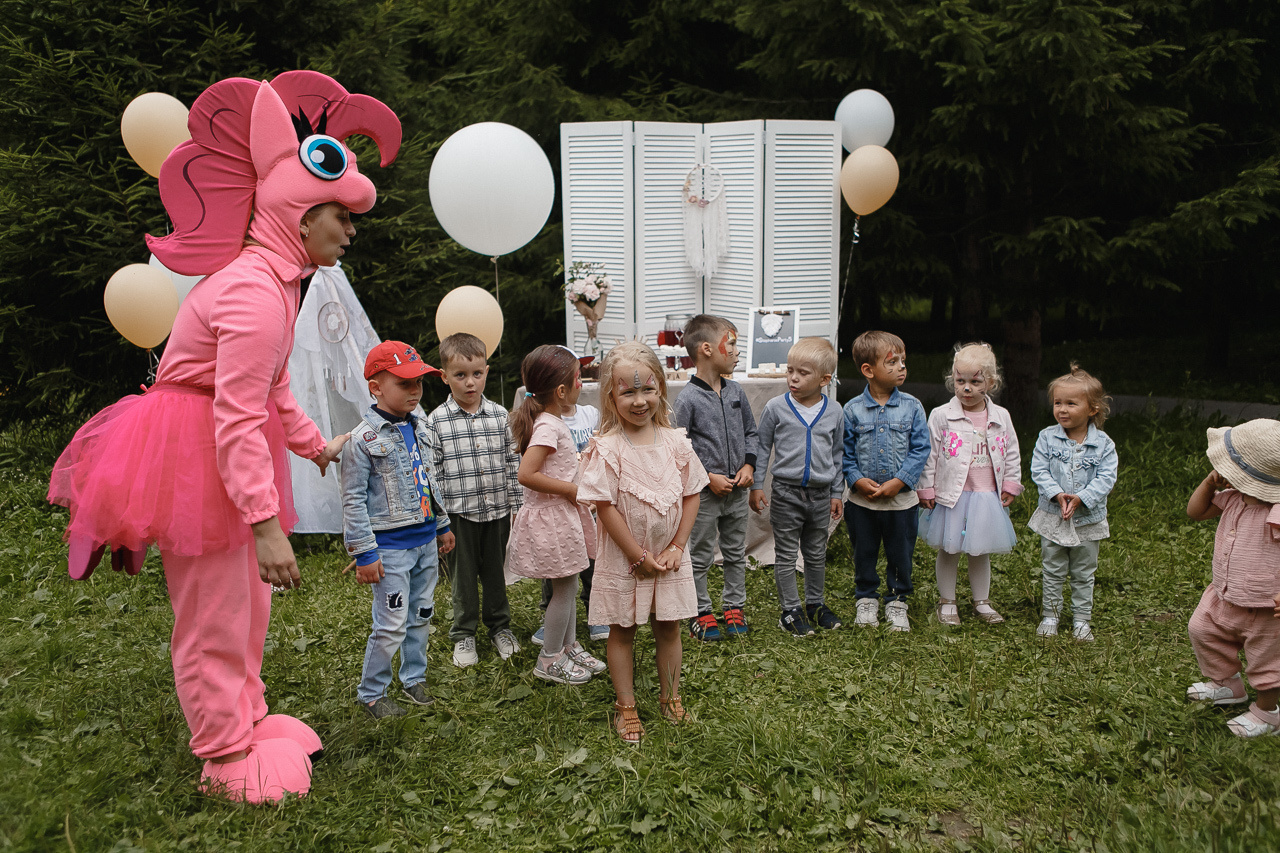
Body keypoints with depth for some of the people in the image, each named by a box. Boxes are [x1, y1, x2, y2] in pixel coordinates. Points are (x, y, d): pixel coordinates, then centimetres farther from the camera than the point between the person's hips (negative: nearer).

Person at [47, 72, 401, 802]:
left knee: (247, 599, 20)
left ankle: (247, 719, 37)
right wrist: (266, 522, -29)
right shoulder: (257, 296, -25)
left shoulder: (274, 280, 8)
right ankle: (229, 759, 19)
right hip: (197, 454, -10)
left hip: (226, 449, 10)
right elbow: (238, 420, -29)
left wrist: (315, 444, 29)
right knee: (213, 613, 3)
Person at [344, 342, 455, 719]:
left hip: (425, 541, 7)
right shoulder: (364, 439, -14)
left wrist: (442, 526, 20)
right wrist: (364, 553, -14)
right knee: (391, 625, -2)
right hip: (390, 547, -7)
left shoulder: (417, 429, 8)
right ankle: (371, 693, 17)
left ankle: (414, 678, 34)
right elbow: (353, 500, -13)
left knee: (421, 616, 16)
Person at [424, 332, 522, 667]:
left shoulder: (500, 415, 1)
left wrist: (516, 505, 5)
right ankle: (464, 634, 27)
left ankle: (499, 626, 33)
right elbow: (433, 471, -4)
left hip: (497, 510, 2)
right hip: (460, 513, -2)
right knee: (464, 575, 10)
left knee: (496, 571, 15)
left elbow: (513, 462, 6)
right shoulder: (437, 421, -6)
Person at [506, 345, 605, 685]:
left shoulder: (546, 421, 8)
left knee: (567, 587, 19)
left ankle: (569, 646, 33)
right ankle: (550, 660, 16)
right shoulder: (549, 426, -23)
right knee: (565, 588, 2)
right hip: (553, 516, -10)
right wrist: (571, 489, -23)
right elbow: (526, 474, -31)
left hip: (561, 514, 10)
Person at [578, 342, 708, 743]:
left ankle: (670, 696, 36)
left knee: (669, 628, 16)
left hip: (670, 558, 3)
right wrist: (640, 556, -15)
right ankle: (626, 706, 28)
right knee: (622, 632, 12)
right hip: (624, 560, -3)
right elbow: (606, 507, -18)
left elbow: (691, 495, 0)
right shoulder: (607, 449, -18)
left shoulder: (675, 443, -6)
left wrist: (676, 548, -7)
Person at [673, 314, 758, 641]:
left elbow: (750, 432, 13)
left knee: (736, 553, 16)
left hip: (737, 490, 6)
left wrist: (748, 464, -2)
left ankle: (734, 607, 31)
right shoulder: (688, 398, -15)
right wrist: (708, 477, -17)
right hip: (704, 491, -6)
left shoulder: (735, 391, 3)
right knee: (701, 556, 8)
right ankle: (701, 613, 22)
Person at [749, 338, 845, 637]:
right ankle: (790, 610, 18)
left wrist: (836, 493, 10)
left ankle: (816, 603, 33)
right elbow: (762, 448, 1)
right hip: (786, 492, -2)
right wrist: (756, 485, -1)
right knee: (786, 555, 5)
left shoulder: (834, 411, 0)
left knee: (816, 554, 16)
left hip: (820, 494, 2)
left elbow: (837, 454, 9)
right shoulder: (776, 407, -7)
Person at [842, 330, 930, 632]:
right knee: (864, 554, 13)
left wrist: (899, 481, -14)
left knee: (901, 554, 11)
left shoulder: (912, 407, -3)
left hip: (901, 498, 0)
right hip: (862, 499, 0)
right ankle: (867, 600, 31)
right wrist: (859, 481, -13)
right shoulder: (852, 409, -4)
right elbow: (845, 452, 0)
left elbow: (920, 449, -5)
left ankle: (897, 602, 29)